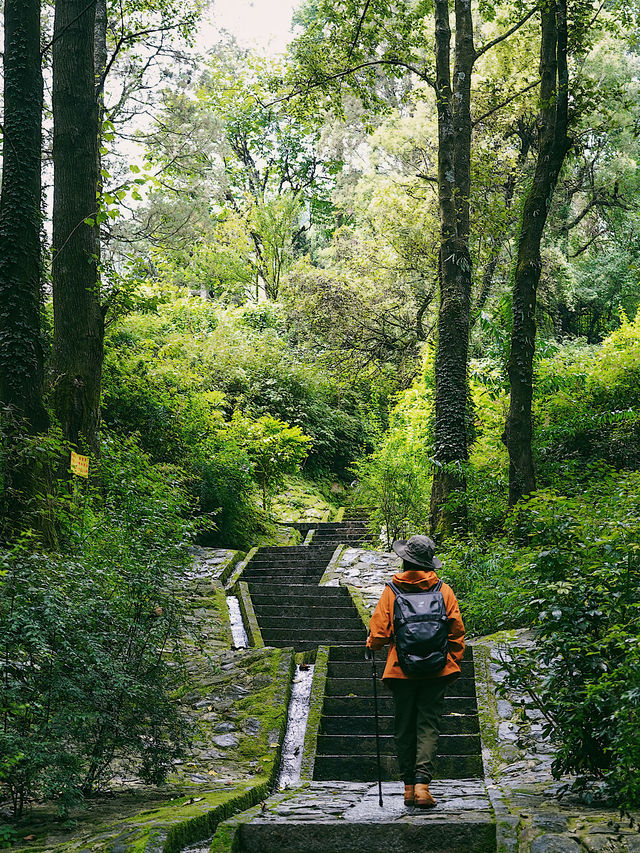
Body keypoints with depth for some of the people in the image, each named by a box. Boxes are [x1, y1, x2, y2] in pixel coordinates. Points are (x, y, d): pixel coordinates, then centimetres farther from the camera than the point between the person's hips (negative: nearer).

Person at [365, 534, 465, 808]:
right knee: (428, 726, 2)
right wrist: (453, 662, 14)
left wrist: (372, 643, 20)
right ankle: (422, 783, -11)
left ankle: (409, 786, 14)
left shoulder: (391, 591, -4)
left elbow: (379, 632, -2)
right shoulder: (444, 591, 0)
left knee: (404, 728, 10)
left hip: (401, 670, 0)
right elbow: (457, 632, 2)